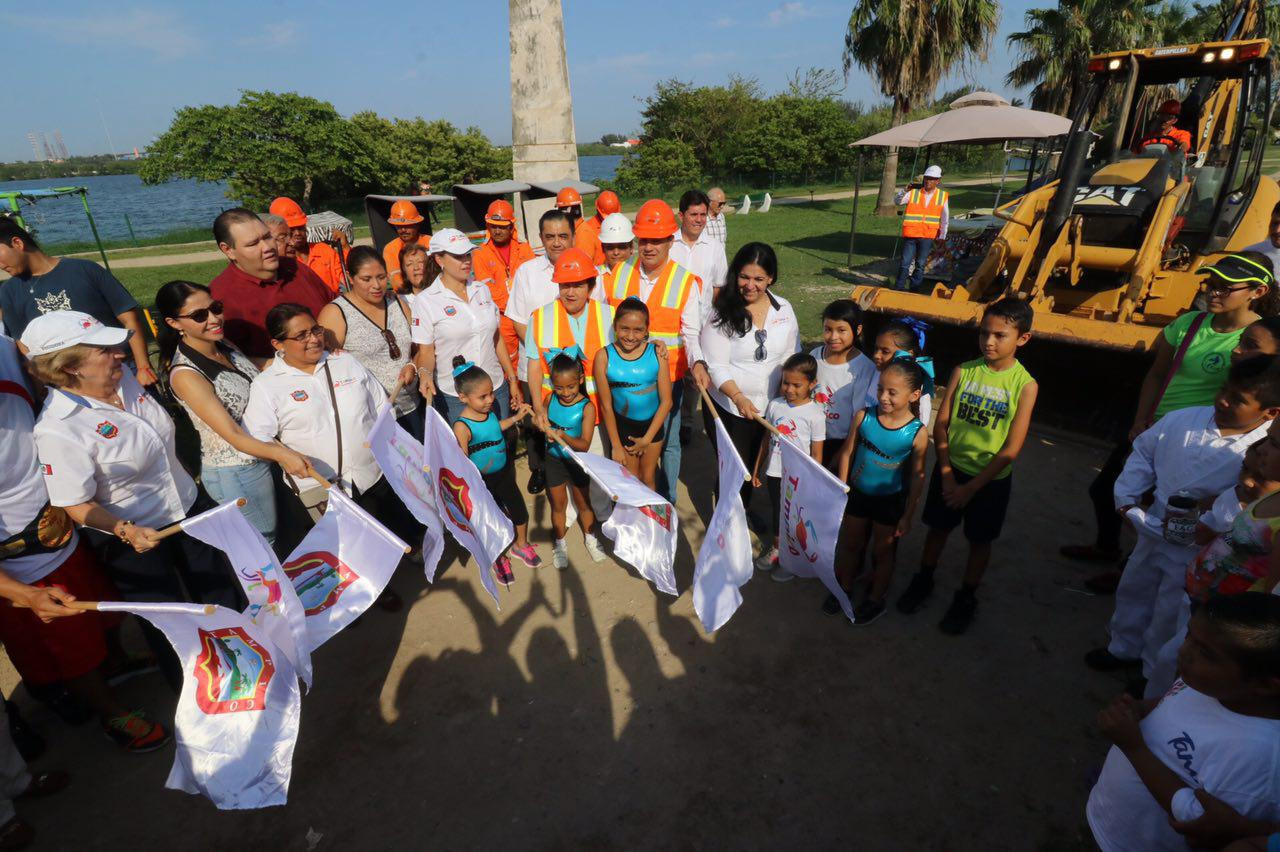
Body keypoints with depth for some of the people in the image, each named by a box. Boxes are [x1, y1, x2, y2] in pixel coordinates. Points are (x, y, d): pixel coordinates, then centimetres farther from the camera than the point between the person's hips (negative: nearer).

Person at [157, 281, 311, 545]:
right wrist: (280, 453, -45)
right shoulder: (185, 374, -24)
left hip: (264, 455, 7)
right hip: (236, 475, -7)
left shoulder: (222, 343, -3)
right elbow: (233, 436, -28)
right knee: (266, 542, 12)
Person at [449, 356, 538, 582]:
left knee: (521, 513, 21)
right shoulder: (462, 427, -31)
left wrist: (516, 417, 8)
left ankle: (521, 544, 52)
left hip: (505, 472, 6)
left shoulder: (487, 409, -10)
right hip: (483, 482, -6)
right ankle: (499, 558, 45)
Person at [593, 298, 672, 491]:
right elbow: (606, 405, -10)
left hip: (652, 424, 1)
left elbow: (666, 401, -9)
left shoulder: (656, 353, -13)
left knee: (648, 479, 19)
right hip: (622, 425, -1)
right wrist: (616, 445, -5)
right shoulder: (604, 356, -15)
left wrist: (647, 439, -8)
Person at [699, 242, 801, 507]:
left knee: (753, 464, 22)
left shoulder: (784, 309, -1)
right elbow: (716, 366, -17)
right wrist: (739, 397, -29)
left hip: (768, 406, 4)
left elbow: (791, 358, 6)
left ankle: (743, 511, 45)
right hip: (728, 407, -4)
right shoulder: (722, 313, -13)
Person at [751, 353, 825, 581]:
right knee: (776, 513, 19)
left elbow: (816, 454, -9)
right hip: (775, 472, 4)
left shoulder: (815, 415, -14)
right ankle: (775, 549, 41)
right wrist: (756, 469, 11)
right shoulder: (774, 405, -2)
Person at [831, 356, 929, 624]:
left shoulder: (917, 433, -20)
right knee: (851, 544, 21)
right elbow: (847, 453, -4)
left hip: (890, 500, -2)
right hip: (857, 493, 2)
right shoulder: (863, 417, -16)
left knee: (883, 552, 17)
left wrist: (908, 516, -5)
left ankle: (876, 599, 39)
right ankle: (844, 587, 45)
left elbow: (917, 476, -10)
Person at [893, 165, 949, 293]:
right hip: (910, 234, -1)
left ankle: (914, 289, 13)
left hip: (928, 236, 1)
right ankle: (898, 287, 5)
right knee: (905, 263, -2)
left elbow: (944, 218, 10)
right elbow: (897, 201, -6)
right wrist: (905, 190, -23)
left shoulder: (942, 196, 6)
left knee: (920, 264, 6)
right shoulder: (913, 192, 2)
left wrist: (942, 236, 10)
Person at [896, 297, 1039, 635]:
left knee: (979, 541, 15)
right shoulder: (963, 371, -8)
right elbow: (941, 424, -6)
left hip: (991, 479, -2)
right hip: (951, 469, 2)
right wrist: (946, 475, -11)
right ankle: (923, 580, 41)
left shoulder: (1025, 385, -15)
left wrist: (971, 488, -14)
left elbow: (1011, 448, -15)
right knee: (938, 527, 18)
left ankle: (966, 598, 37)